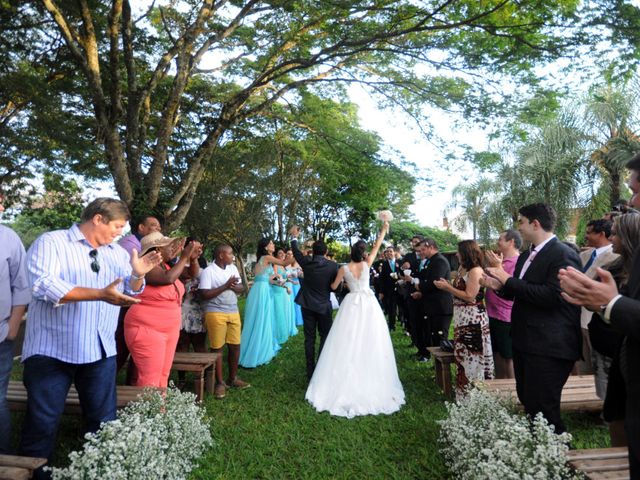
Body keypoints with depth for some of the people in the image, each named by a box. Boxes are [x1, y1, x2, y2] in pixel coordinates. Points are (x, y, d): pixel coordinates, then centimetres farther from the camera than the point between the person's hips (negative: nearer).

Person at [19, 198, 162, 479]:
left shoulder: (118, 252, 11)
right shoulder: (51, 242, -8)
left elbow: (131, 292, 14)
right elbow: (43, 286, -22)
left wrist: (137, 275, -9)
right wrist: (100, 294, -29)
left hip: (101, 351, 6)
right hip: (52, 350, -5)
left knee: (103, 421, 14)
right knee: (42, 423, 6)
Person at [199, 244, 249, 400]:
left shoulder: (233, 268, 9)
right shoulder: (208, 271, -10)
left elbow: (241, 288, 9)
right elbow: (203, 295, -17)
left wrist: (232, 286, -14)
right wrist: (225, 286, -18)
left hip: (234, 312, 6)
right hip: (215, 313, -6)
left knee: (235, 346, 10)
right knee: (217, 348, 3)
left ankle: (233, 378, 26)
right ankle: (220, 382, 15)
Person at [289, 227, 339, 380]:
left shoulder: (306, 262, -8)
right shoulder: (333, 265, -12)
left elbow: (296, 252, 11)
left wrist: (294, 237, 26)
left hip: (307, 304, 2)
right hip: (324, 305, -2)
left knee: (309, 338, 8)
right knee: (325, 337, 10)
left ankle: (310, 371, 14)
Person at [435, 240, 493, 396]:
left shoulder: (475, 271, -14)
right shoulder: (462, 269, 11)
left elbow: (469, 296, -19)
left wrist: (447, 287, -15)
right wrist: (447, 285, 2)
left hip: (473, 320, -9)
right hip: (462, 319, 9)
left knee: (473, 358, 2)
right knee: (462, 356, 15)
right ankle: (463, 391, 26)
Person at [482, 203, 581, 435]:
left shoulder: (563, 255, -15)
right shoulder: (526, 256, 11)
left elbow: (552, 296, -26)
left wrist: (509, 280, -20)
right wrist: (499, 286, -1)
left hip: (548, 347, -9)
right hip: (524, 342, 9)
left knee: (544, 409, -3)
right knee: (528, 404, 20)